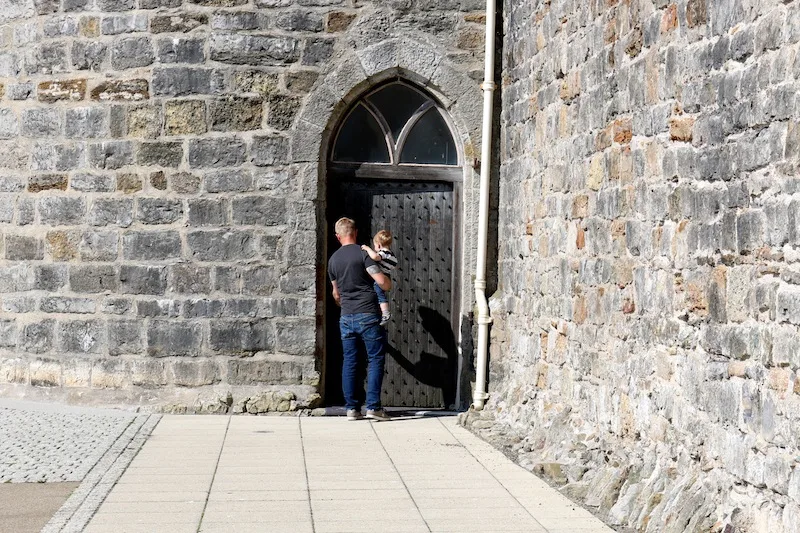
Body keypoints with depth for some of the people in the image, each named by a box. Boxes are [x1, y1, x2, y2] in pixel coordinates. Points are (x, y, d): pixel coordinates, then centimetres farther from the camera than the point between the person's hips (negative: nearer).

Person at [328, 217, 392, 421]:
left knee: (349, 361, 9)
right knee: (376, 359, 1)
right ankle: (373, 406, -5)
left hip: (346, 317, 5)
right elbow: (382, 281, -14)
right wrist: (389, 284, 10)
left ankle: (351, 408, 9)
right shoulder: (363, 253, -7)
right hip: (368, 314, -5)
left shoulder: (333, 259, 11)